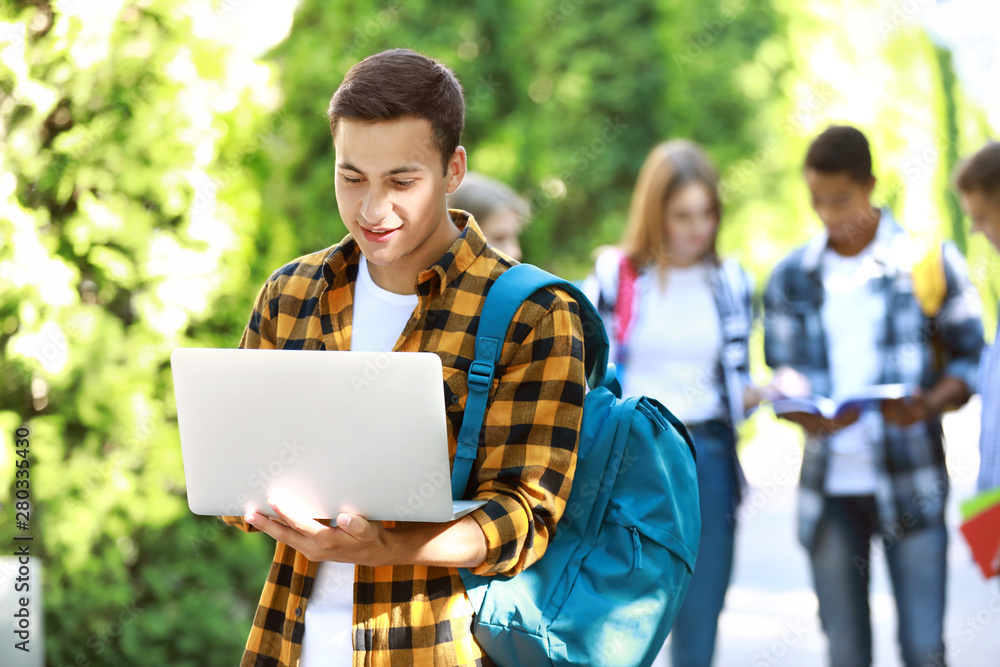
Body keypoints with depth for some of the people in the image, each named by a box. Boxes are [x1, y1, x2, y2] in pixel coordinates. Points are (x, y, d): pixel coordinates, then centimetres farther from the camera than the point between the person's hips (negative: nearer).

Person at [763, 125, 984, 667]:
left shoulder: (927, 260, 2)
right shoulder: (790, 278, 9)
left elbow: (971, 358, 4)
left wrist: (928, 404, -17)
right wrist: (807, 416, -11)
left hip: (910, 482, -2)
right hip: (829, 487, 2)